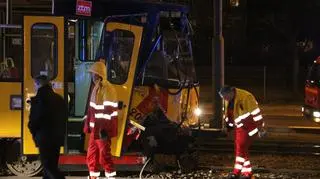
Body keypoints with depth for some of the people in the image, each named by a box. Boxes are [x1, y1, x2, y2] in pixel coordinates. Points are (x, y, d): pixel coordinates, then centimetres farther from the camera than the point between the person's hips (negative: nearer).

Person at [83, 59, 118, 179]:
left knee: (104, 155, -5)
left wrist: (104, 129, -23)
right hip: (94, 128, 9)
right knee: (91, 155, 12)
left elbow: (109, 111, -20)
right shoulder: (95, 88, 13)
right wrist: (88, 125, 19)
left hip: (102, 130, -9)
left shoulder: (107, 90, -15)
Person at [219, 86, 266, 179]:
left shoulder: (245, 97, -21)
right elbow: (228, 115, 21)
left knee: (241, 148, -13)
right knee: (239, 149, 6)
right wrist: (228, 127, 20)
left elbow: (256, 112, -19)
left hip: (248, 126, -9)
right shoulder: (228, 101, 6)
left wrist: (260, 128, -18)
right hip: (240, 127, 9)